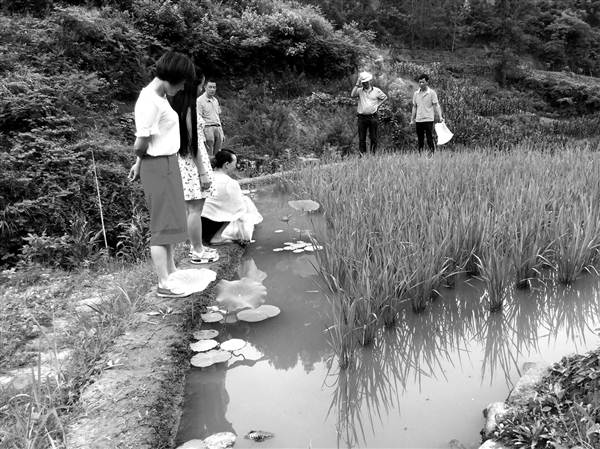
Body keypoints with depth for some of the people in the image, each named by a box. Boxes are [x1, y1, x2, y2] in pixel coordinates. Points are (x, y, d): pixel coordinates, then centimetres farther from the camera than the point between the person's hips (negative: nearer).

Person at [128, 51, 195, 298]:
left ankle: (171, 272, 31)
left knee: (170, 222, 17)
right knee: (163, 225, -3)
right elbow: (140, 145, -20)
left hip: (168, 165, 10)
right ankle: (164, 284, 6)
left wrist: (139, 163, 15)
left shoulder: (158, 97, 11)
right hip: (159, 166, -10)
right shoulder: (150, 102, -20)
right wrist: (141, 162, -1)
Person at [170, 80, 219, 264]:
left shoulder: (176, 107, 10)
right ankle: (197, 252, 6)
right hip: (193, 164, -9)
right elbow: (193, 143, -17)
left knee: (191, 208, 16)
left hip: (183, 163, 9)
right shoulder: (189, 109, -16)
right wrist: (203, 172, -14)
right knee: (195, 209, -2)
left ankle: (196, 246, 27)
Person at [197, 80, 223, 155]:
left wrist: (222, 132, 21)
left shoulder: (215, 100, 19)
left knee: (218, 154, 2)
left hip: (218, 127, 6)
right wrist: (202, 133, -18)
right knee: (209, 154, -11)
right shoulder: (200, 100, -2)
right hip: (208, 127, -6)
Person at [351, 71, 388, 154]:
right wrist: (357, 84, -10)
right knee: (361, 138, 1)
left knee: (373, 138, 3)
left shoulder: (376, 90, 5)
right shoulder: (359, 90, 5)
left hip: (372, 117, 0)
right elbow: (352, 95, -13)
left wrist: (377, 104, 5)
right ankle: (362, 155, 6)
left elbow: (385, 97, 18)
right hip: (362, 117, 1)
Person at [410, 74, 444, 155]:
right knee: (420, 139, 6)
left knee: (430, 139, -5)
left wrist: (439, 117, -9)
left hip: (428, 119, -4)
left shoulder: (432, 92, -1)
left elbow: (435, 106, -2)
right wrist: (412, 119, 12)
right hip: (418, 120, 4)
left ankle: (431, 153, 0)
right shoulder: (416, 93, 10)